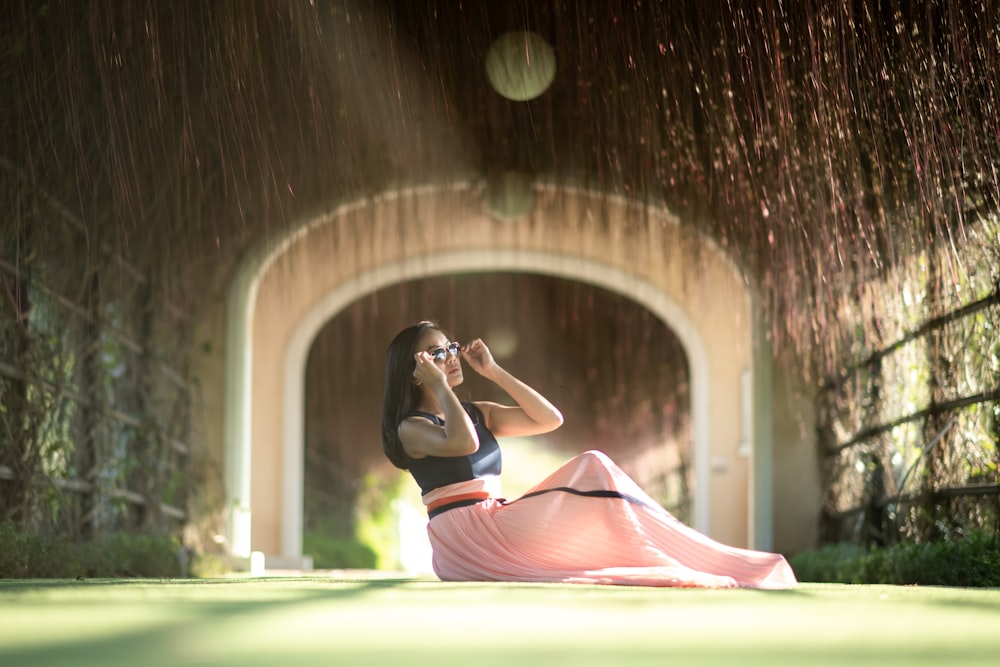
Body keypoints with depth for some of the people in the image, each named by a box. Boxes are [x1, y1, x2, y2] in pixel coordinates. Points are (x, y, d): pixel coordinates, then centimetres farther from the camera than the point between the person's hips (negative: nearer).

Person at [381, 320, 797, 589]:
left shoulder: (478, 413, 20)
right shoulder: (411, 428, -2)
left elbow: (550, 418, 11)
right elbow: (464, 443, -24)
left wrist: (493, 371, 11)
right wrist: (438, 384, -11)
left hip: (497, 526, 8)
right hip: (465, 537, -7)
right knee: (593, 470, -18)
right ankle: (677, 571, -23)